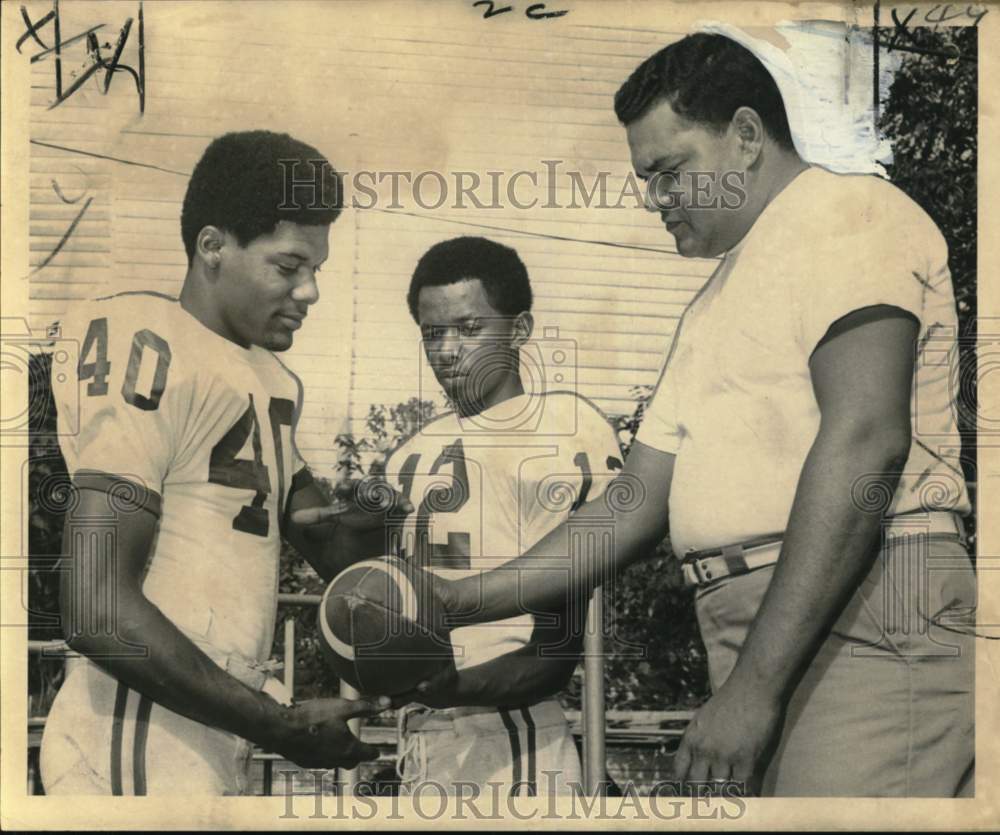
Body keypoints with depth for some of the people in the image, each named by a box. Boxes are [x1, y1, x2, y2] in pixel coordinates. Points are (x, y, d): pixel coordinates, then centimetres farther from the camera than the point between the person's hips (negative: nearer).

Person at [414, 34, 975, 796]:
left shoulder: (847, 212, 1)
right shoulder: (713, 310, 27)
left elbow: (866, 441, -14)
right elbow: (636, 506, 23)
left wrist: (756, 682, -19)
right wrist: (455, 602, 14)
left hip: (865, 618, -8)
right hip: (764, 644, 8)